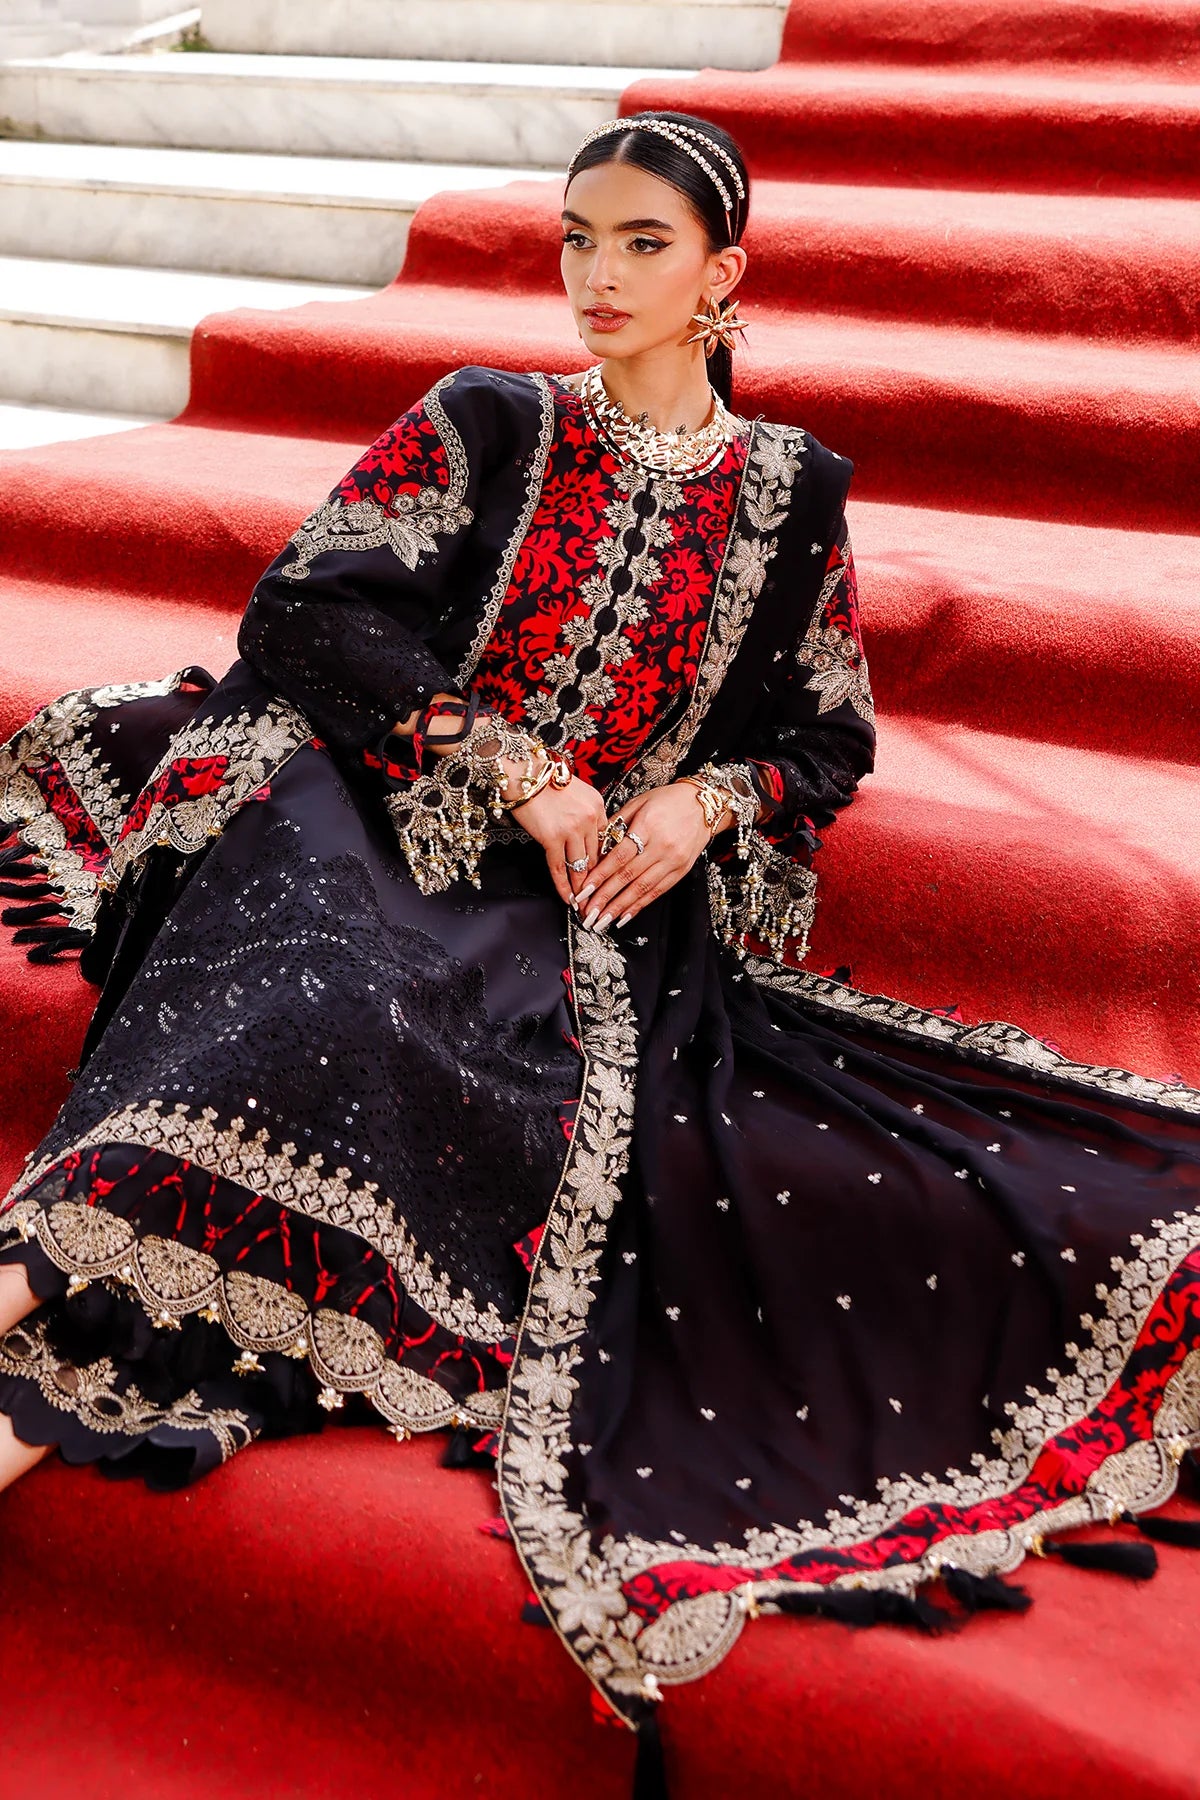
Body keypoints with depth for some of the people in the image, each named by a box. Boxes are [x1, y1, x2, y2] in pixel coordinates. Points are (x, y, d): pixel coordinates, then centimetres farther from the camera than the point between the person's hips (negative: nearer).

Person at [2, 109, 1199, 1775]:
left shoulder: (789, 492, 15)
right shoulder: (485, 428, 12)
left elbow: (832, 742, 17)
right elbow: (313, 607, 1)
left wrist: (711, 799, -6)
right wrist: (510, 761, -10)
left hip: (617, 911, 1)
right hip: (394, 841, 0)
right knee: (305, 997, -36)